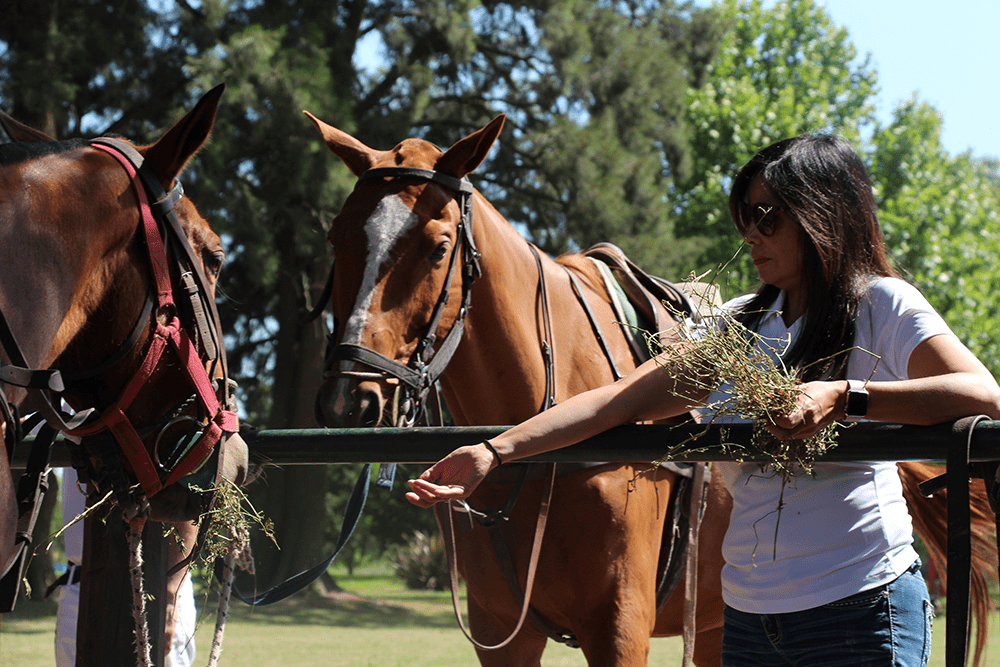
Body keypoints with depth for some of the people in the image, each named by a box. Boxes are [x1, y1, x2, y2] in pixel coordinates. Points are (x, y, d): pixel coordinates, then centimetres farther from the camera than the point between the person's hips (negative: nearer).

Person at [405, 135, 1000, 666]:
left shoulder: (884, 305, -4)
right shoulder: (738, 325, 14)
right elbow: (620, 401, 7)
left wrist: (845, 397, -30)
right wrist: (494, 452, -5)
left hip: (861, 605, -6)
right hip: (749, 614, 6)